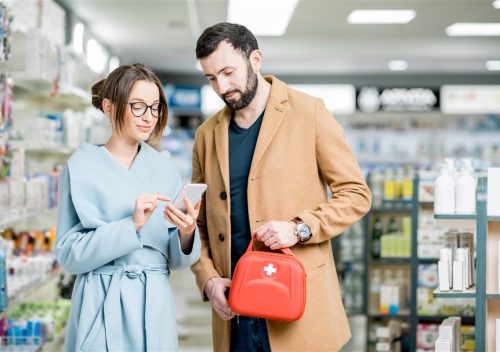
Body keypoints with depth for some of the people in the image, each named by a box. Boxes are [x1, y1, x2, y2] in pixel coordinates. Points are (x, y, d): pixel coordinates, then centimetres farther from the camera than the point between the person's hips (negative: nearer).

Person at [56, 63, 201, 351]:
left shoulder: (165, 169, 5)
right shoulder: (82, 166, -5)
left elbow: (175, 259, 5)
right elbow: (69, 254, -11)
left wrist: (186, 233, -15)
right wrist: (131, 225, -20)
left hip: (156, 303, 3)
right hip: (103, 305, -3)